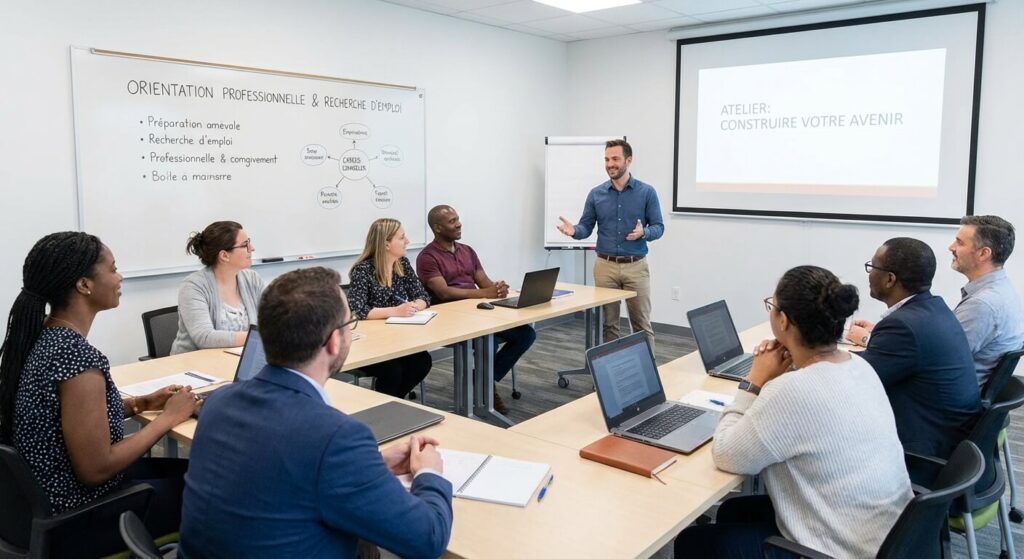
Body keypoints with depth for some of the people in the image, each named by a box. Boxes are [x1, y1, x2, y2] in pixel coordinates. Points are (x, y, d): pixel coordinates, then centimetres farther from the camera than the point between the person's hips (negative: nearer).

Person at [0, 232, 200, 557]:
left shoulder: (39, 335, -1)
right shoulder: (77, 355, -28)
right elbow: (96, 469, -26)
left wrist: (141, 404, 3)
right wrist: (169, 417, -16)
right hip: (72, 522, -8)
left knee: (184, 469, 18)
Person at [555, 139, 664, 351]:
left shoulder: (647, 192, -1)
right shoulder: (596, 194, 4)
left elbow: (658, 227, -1)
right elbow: (586, 227, 6)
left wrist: (643, 233, -22)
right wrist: (574, 230, -17)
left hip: (636, 267, -2)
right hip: (605, 266, 2)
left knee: (642, 324, 3)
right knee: (608, 323, 8)